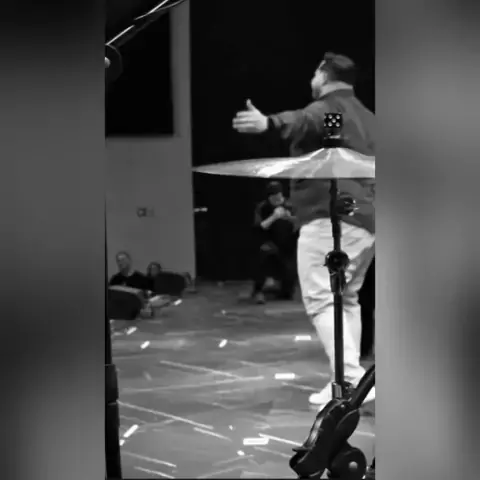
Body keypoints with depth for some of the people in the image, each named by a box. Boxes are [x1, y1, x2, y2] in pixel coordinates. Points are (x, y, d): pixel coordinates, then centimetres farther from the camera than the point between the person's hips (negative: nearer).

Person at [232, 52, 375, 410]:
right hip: (367, 220, 9)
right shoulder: (367, 117, 23)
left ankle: (354, 382, -20)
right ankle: (347, 380, 20)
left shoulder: (328, 106, -6)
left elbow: (305, 122, -31)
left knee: (321, 300, -11)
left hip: (332, 218, -9)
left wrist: (268, 123, -51)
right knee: (346, 298, 19)